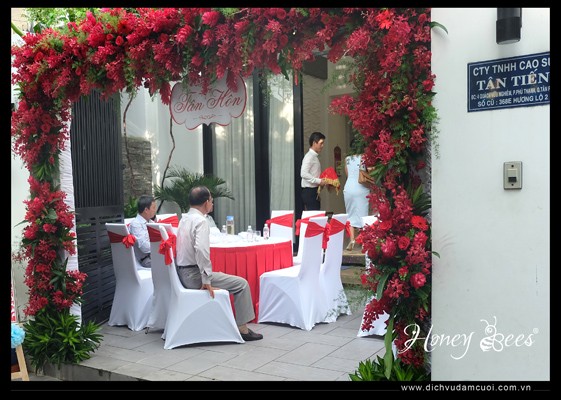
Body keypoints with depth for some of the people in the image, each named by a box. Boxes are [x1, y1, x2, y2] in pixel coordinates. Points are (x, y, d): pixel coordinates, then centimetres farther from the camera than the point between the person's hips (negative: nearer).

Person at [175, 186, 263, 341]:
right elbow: (201, 250, -30)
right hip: (194, 274, -10)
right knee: (241, 284, -2)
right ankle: (242, 329, 4)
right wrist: (206, 280, -24)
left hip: (183, 273, 10)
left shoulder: (184, 219, 10)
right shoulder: (201, 221, -17)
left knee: (222, 276, 31)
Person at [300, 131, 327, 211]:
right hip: (309, 192, -9)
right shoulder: (309, 156, -12)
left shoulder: (315, 157, 15)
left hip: (314, 192, 9)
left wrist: (322, 181, 3)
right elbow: (303, 173, -23)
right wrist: (319, 181, -21)